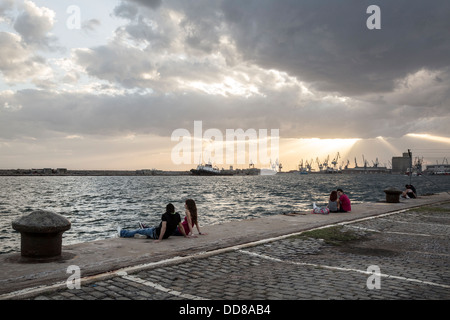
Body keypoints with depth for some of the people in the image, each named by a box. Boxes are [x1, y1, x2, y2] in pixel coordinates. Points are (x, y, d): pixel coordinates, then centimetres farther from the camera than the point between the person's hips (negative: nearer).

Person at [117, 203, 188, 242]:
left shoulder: (165, 215, -23)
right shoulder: (177, 216, -5)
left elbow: (164, 227, -30)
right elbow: (181, 226, 1)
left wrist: (159, 239, -31)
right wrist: (185, 235, 12)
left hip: (157, 233, -6)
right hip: (167, 235, 6)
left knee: (138, 231, 12)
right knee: (152, 228, 35)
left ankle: (122, 233, 30)